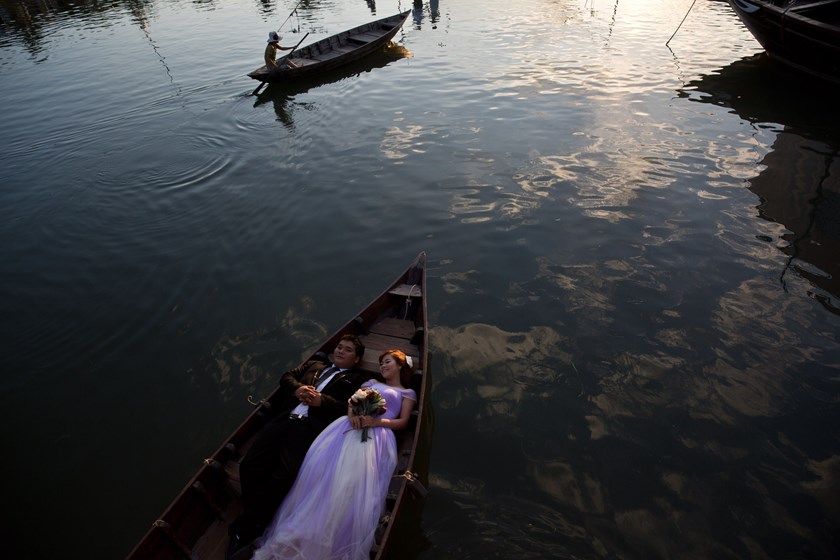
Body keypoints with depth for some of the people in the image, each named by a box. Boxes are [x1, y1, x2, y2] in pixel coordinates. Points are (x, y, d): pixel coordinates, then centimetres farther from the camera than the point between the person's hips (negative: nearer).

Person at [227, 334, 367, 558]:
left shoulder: (357, 380, 16)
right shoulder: (314, 365, 31)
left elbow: (352, 409, 0)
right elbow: (286, 377, 21)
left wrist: (321, 400, -15)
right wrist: (297, 388, -2)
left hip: (309, 428, -5)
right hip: (283, 420, 5)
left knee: (283, 477, -24)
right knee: (249, 466, -13)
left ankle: (244, 531, -4)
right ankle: (255, 519, 9)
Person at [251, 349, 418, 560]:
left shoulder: (408, 393, 21)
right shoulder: (371, 382, 32)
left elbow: (403, 422, 8)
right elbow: (352, 401, 19)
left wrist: (376, 421, -10)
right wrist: (352, 412, -7)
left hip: (378, 435, -4)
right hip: (350, 426, 4)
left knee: (354, 479, -28)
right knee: (320, 468, -21)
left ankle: (326, 542, -27)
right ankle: (299, 533, -21)